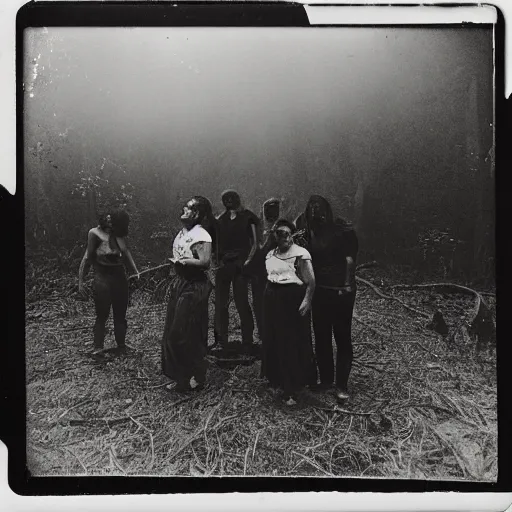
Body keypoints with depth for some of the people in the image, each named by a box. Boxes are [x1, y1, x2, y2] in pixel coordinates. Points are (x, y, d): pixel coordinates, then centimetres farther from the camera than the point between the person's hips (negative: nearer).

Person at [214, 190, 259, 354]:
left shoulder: (248, 217, 3)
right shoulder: (221, 219, 14)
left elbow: (255, 242, 1)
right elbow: (217, 243, 17)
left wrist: (248, 260, -10)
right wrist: (217, 260, 5)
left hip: (240, 264, -4)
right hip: (223, 264, 4)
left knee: (241, 302, -5)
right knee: (221, 303, 5)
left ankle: (247, 342, 5)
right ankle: (221, 339, 15)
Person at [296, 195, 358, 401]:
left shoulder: (343, 230, -9)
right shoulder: (310, 231, 3)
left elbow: (350, 260, -10)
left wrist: (347, 286, -15)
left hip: (341, 291, -5)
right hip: (320, 291, 5)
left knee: (343, 338, 3)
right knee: (321, 337, 12)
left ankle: (342, 385, 12)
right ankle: (326, 380, 26)